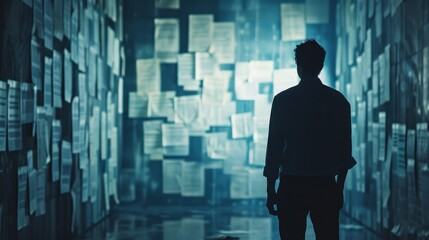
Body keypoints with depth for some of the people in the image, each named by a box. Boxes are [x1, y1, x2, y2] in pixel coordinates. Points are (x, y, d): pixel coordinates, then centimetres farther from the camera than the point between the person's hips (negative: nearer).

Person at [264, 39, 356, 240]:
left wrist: (270, 191, 3)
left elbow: (274, 147, -3)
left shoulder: (283, 100, -3)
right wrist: (339, 189, 15)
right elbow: (345, 150, 5)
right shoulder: (338, 101, 3)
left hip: (292, 186, -1)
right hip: (326, 186, 2)